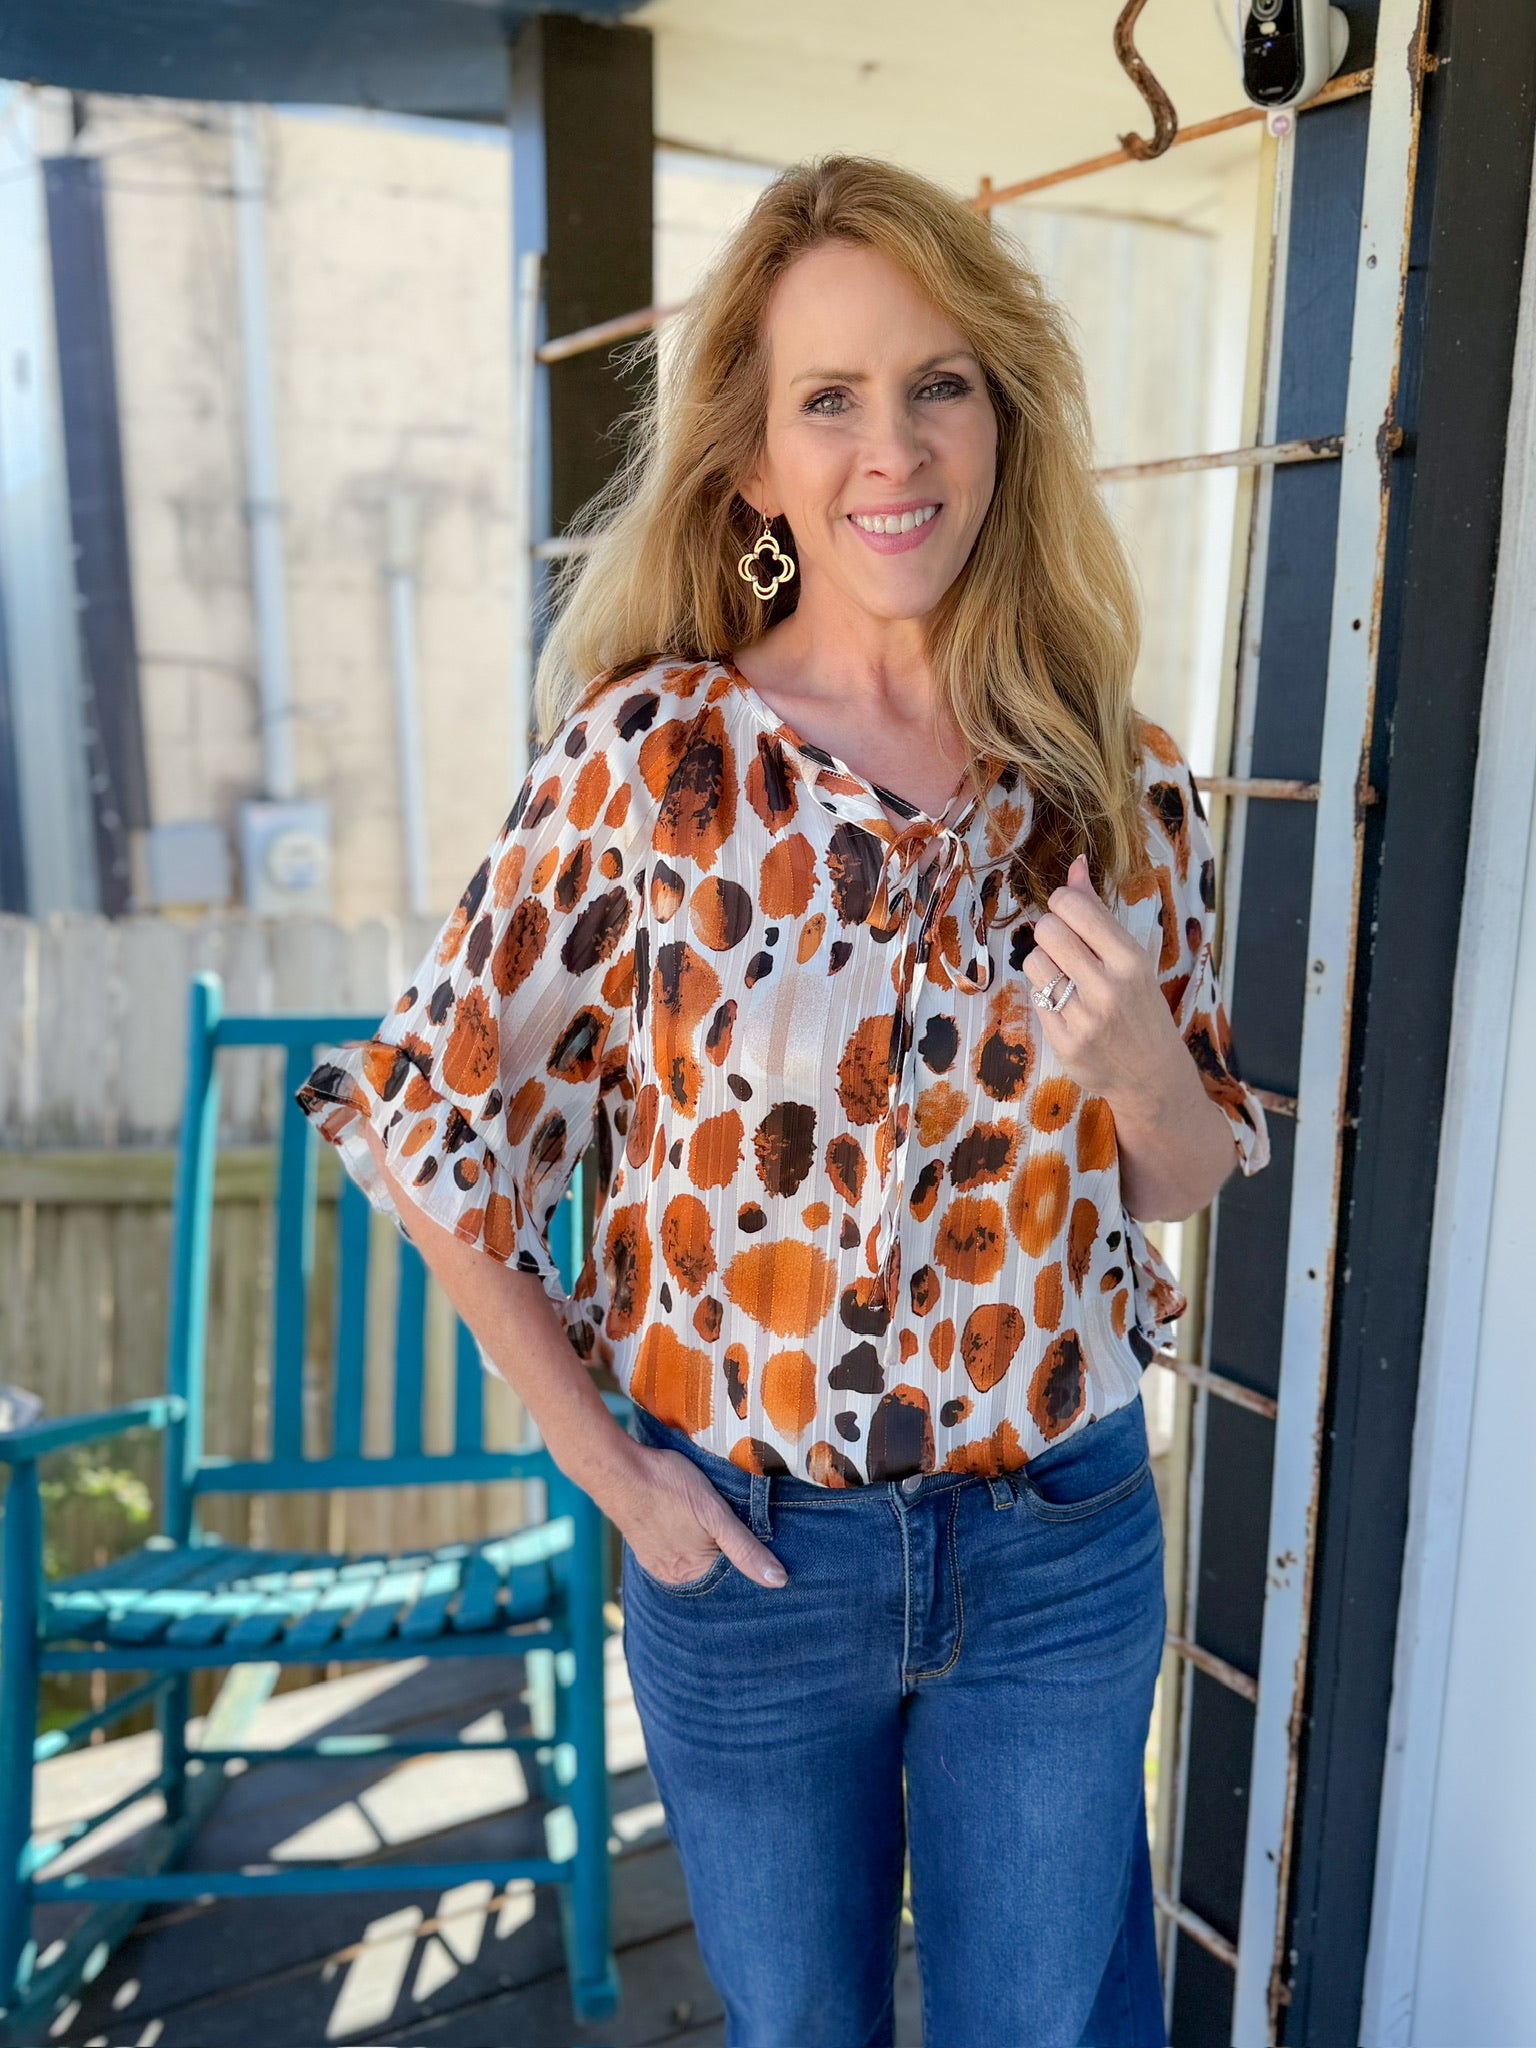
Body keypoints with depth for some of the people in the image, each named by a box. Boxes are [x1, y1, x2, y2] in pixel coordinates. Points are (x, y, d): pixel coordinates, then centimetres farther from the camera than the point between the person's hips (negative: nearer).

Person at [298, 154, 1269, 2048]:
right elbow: (433, 1133, -10)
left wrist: (1145, 1071, -19)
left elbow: (1187, 1181, 4)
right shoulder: (650, 754, -15)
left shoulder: (1117, 783, -6)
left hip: (1061, 1544, 2)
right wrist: (609, 1470, -7)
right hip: (749, 1545, -1)